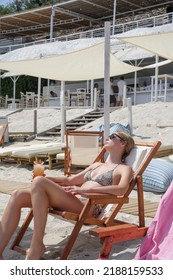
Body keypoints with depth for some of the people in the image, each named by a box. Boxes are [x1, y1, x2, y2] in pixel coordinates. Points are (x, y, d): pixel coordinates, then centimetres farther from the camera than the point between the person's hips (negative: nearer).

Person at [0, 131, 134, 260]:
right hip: (72, 200, 7)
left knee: (38, 182, -26)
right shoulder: (97, 165, 32)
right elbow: (70, 180, 32)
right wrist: (46, 178, 15)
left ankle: (36, 246, -25)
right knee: (18, 195, -13)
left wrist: (86, 189, -21)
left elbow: (121, 190, -13)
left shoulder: (124, 169, 9)